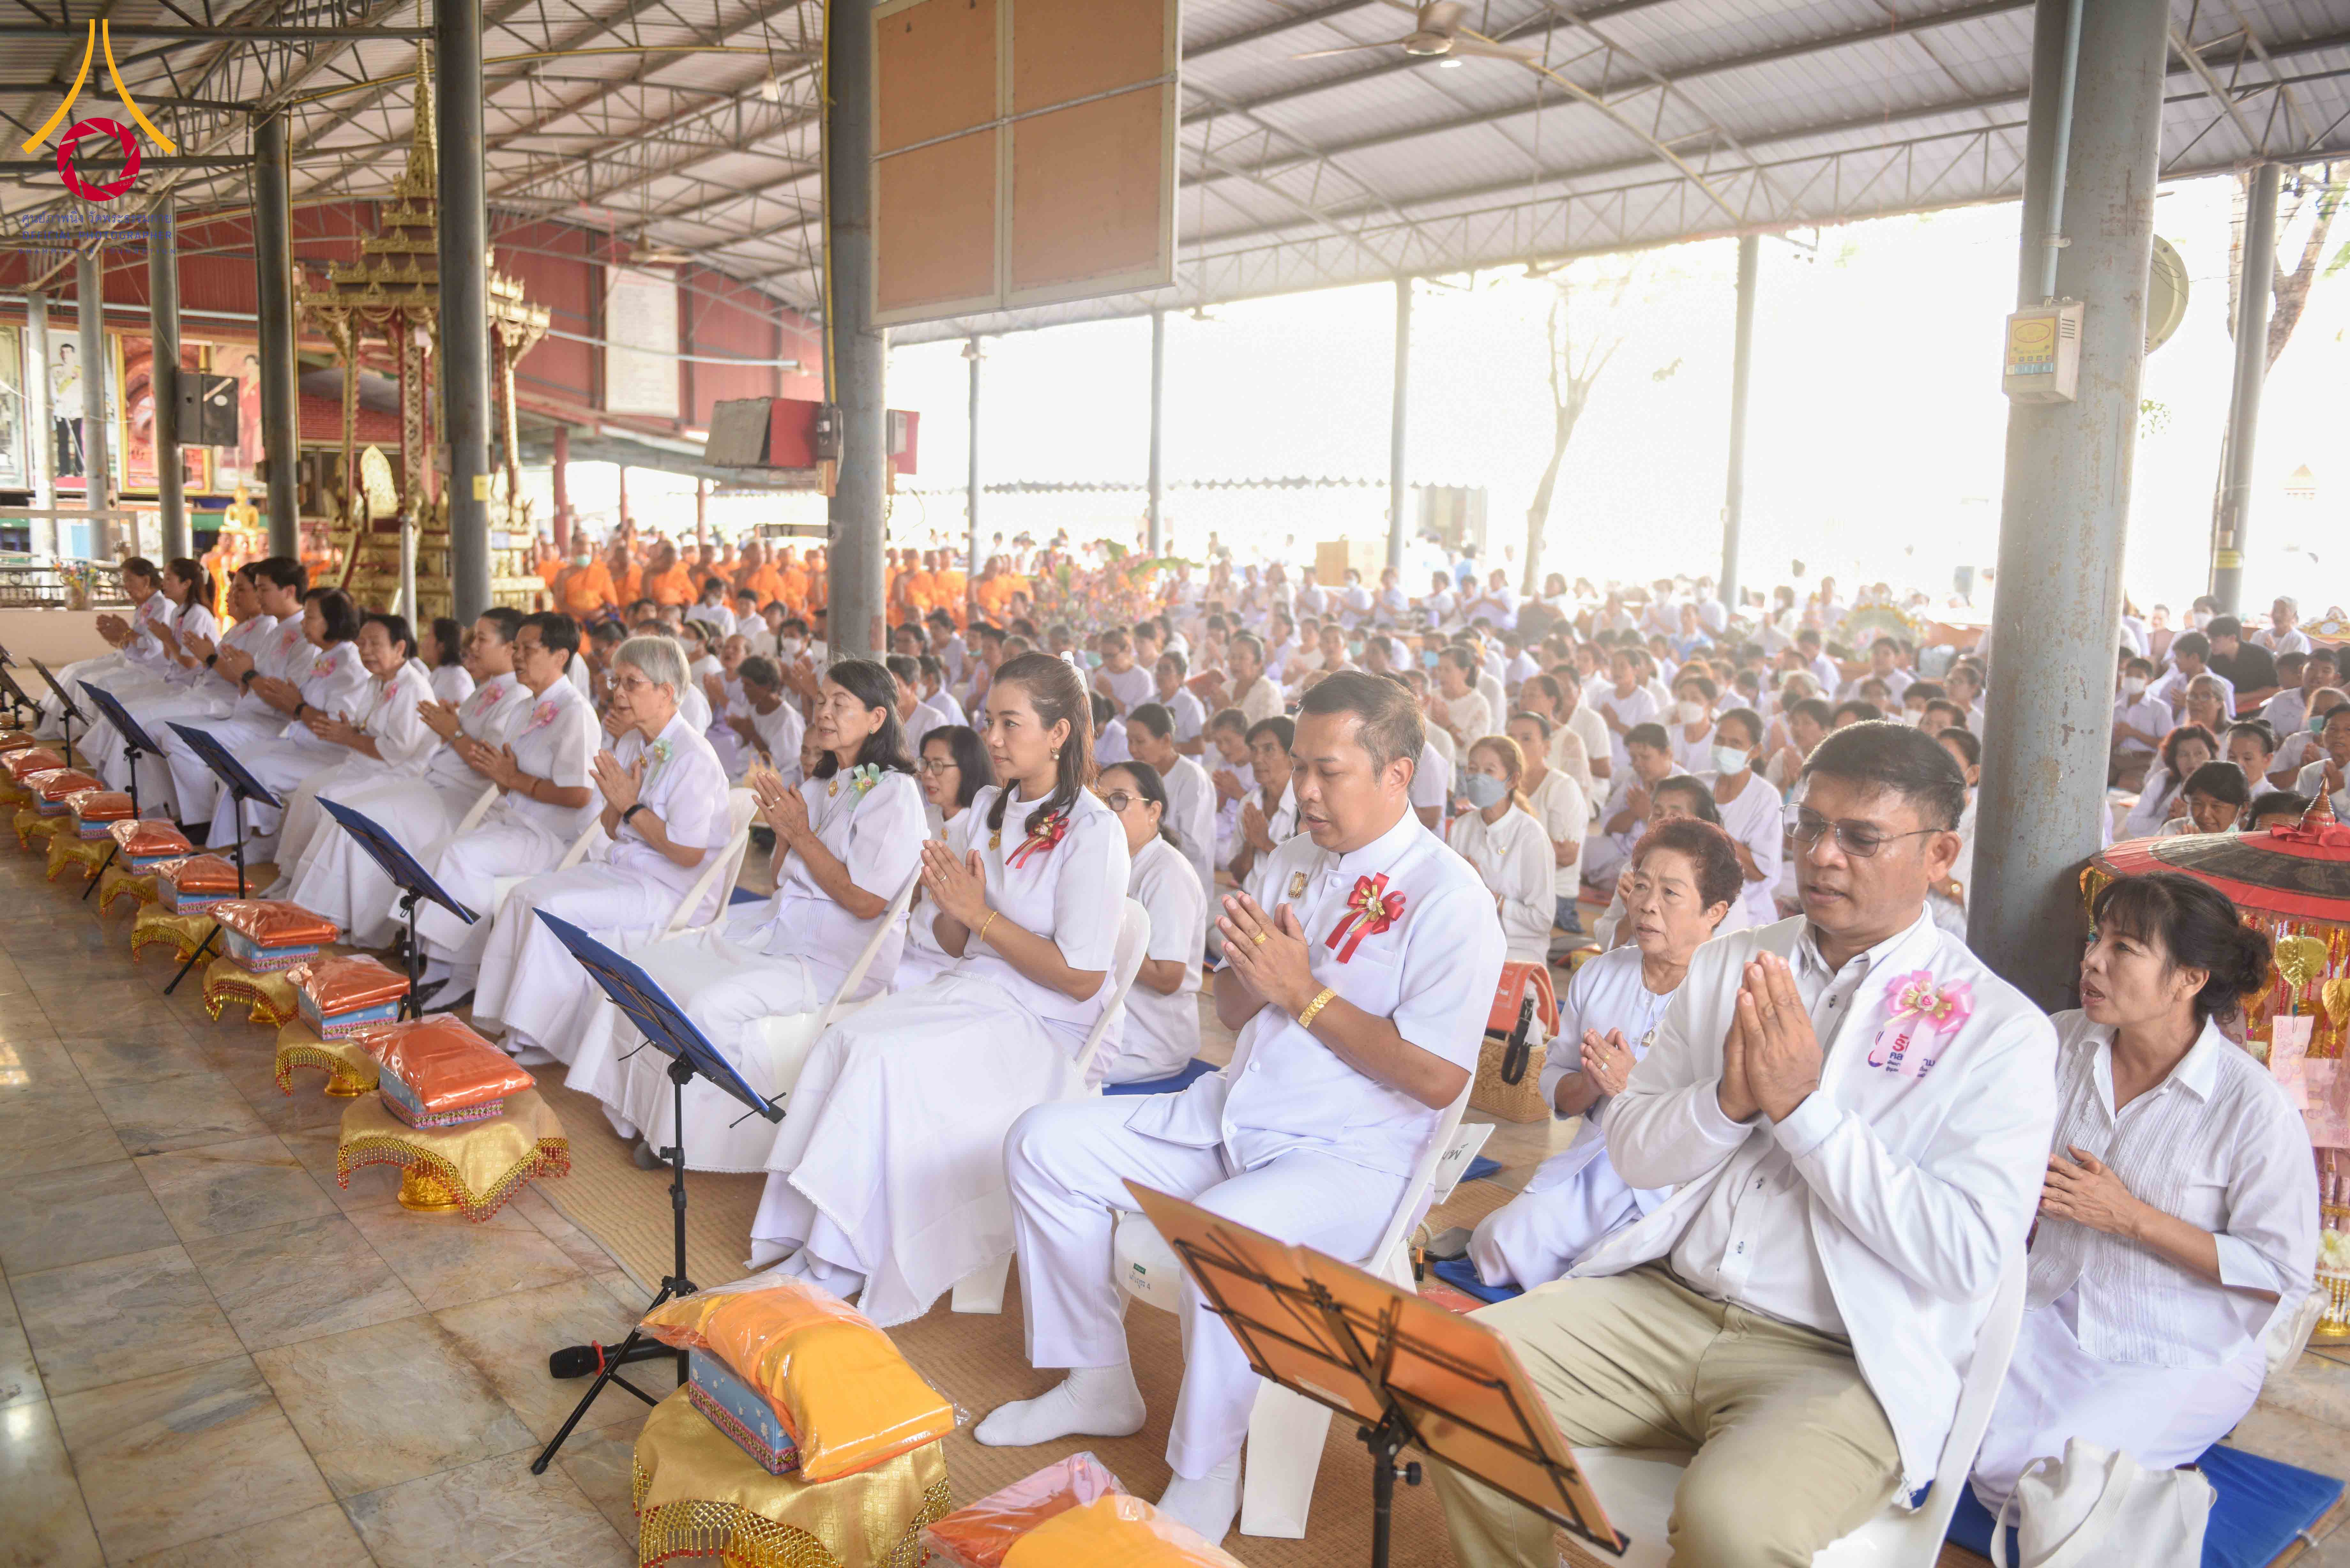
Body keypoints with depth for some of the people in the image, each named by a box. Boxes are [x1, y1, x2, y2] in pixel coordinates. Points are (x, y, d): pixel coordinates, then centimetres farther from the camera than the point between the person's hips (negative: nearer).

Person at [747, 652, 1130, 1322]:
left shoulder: (1093, 829, -12)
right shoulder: (989, 807, 12)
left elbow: (1081, 978, -15)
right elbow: (956, 943, 14)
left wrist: (981, 915, -14)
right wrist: (948, 904, -9)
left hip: (1045, 1025, -7)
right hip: (970, 991, 7)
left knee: (886, 1060, -26)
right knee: (844, 1039, -20)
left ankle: (838, 1272, -16)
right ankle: (804, 1241, -17)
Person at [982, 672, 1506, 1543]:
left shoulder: (1449, 898, -13)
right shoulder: (1296, 858, 11)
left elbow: (1438, 1078, -21)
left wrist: (1304, 992, -19)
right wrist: (1252, 979, -9)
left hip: (1348, 1157, -8)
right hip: (1228, 1115, 8)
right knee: (1043, 1144, 1)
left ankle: (1205, 1475, -11)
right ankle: (1096, 1382, 15)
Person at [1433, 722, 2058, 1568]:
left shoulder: (2001, 1028, -3)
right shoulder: (1728, 964, 11)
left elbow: (1967, 1257, -12)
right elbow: (1629, 1149, 10)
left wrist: (1805, 1105, -17)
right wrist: (1728, 1099, -11)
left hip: (1845, 1358, -4)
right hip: (1665, 1302, 5)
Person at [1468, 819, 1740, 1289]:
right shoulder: (1599, 976, 11)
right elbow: (1555, 1087, 14)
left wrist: (1635, 1087, -22)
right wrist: (1591, 1083, -10)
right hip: (1592, 1165, 5)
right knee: (1497, 1241, -16)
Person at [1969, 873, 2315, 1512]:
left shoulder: (2254, 1106, -15)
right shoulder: (2061, 1043, 0)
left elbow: (2283, 1274, -12)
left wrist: (2132, 1218, -18)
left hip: (2183, 1361, -5)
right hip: (2051, 1316, 5)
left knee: (2009, 1467, -23)